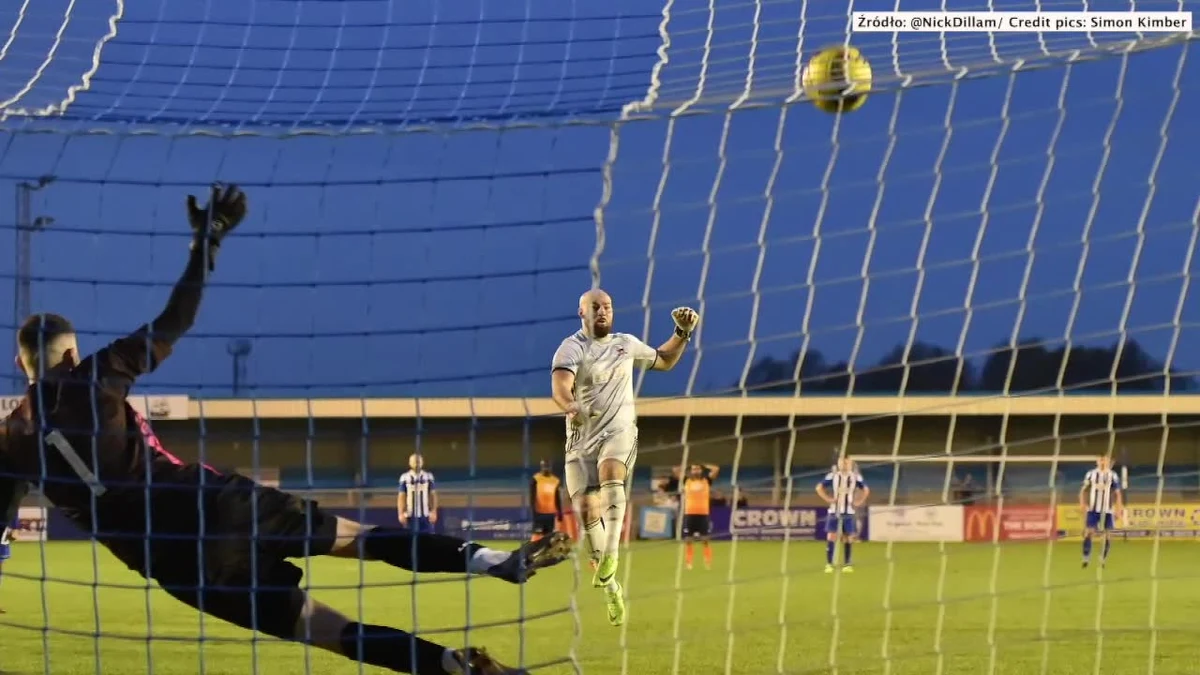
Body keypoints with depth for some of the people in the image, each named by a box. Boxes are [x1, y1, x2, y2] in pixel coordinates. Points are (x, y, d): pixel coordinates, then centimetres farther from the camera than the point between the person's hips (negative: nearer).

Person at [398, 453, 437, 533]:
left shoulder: (428, 477, 3)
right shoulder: (405, 478, 1)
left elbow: (433, 495, 5)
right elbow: (401, 497, 1)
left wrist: (433, 512, -3)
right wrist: (401, 514, -7)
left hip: (425, 515, 1)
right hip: (410, 515, -1)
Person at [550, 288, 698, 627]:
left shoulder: (626, 344, 12)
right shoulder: (572, 348, -4)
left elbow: (664, 360, 31)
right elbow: (559, 386, -24)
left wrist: (682, 334, 16)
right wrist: (571, 406, -45)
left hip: (619, 432, 1)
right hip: (582, 438, -1)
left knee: (610, 475, -32)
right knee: (586, 508, -8)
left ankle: (610, 558, -41)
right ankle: (610, 587, 7)